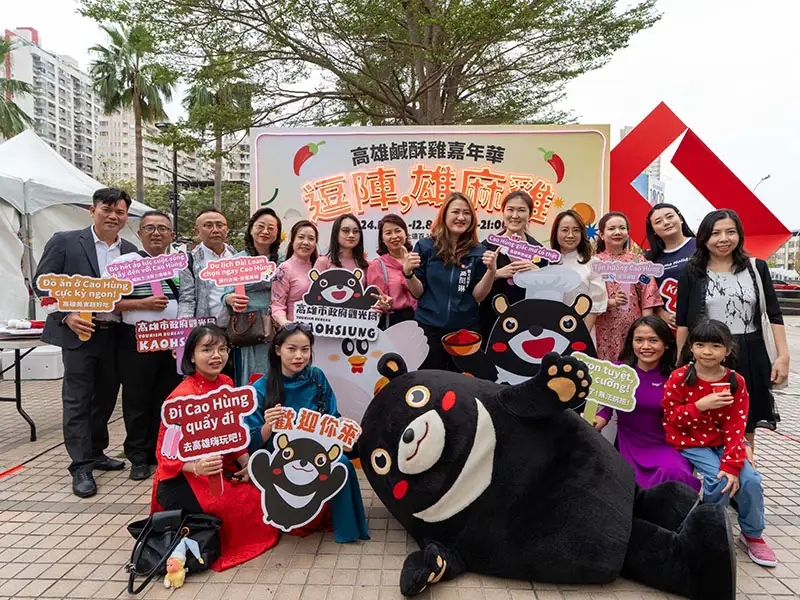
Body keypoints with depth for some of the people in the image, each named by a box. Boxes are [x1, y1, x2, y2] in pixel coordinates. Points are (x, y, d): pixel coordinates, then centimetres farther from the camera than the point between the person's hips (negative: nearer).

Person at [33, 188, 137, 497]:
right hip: (79, 332, -4)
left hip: (114, 334, 4)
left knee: (106, 397, 14)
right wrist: (67, 316, -15)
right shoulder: (64, 242, -2)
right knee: (78, 399, 1)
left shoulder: (130, 251, 9)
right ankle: (81, 466, 9)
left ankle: (95, 452, 30)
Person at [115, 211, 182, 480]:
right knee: (137, 399, 5)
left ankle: (161, 454, 25)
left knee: (167, 398, 11)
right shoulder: (126, 262, -2)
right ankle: (138, 458, 19)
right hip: (137, 340, -3)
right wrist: (143, 303, -17)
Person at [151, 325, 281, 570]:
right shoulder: (183, 396, -19)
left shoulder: (226, 384, 2)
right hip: (184, 478, -7)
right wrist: (197, 467, -33)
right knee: (248, 502, -24)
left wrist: (246, 464, -5)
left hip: (224, 471, 7)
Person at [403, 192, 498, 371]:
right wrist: (408, 273, -17)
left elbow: (477, 296, -2)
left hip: (466, 329, 1)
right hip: (429, 328, -1)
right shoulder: (425, 246, -2)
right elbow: (418, 293, 1)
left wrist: (491, 271, -16)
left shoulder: (478, 252, 0)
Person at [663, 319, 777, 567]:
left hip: (722, 442, 3)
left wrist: (731, 464, -17)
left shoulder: (736, 382, -4)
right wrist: (701, 405, -26)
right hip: (691, 443, -3)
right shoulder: (679, 378, -11)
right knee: (719, 481, -23)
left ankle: (752, 534, 15)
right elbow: (671, 417, -10)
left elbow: (736, 427, -8)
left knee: (750, 480, -14)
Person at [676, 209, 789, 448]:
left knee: (746, 427, 14)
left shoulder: (756, 268, 3)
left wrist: (783, 355, -3)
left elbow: (775, 315, 4)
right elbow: (682, 322, 0)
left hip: (749, 356, 2)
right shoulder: (692, 274, -1)